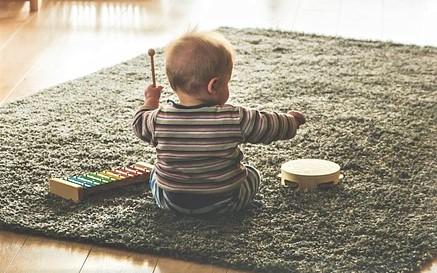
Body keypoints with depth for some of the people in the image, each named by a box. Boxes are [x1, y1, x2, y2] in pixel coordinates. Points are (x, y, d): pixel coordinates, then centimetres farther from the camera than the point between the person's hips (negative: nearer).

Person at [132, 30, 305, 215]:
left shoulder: (159, 118, -15)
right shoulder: (235, 119, -20)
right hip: (224, 203, -2)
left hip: (170, 202, 2)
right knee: (252, 174, 26)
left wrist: (150, 101, 25)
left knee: (156, 175, 32)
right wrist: (292, 119, 14)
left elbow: (140, 125, 6)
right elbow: (271, 127, -7)